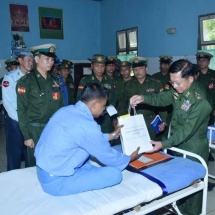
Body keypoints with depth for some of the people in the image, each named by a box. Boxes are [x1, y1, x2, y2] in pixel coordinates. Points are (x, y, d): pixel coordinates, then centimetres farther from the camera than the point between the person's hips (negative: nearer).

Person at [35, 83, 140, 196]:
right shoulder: (87, 126, -25)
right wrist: (130, 158, 10)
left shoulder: (66, 110, 1)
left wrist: (112, 135, 27)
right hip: (56, 182, -9)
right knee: (115, 173, -10)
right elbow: (108, 156, -9)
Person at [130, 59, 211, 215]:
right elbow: (161, 98, 5)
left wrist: (164, 144, -29)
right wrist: (143, 98, -14)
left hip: (193, 149, -7)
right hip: (177, 144, 8)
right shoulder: (178, 90, -5)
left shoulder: (200, 102, -28)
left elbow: (187, 130, -27)